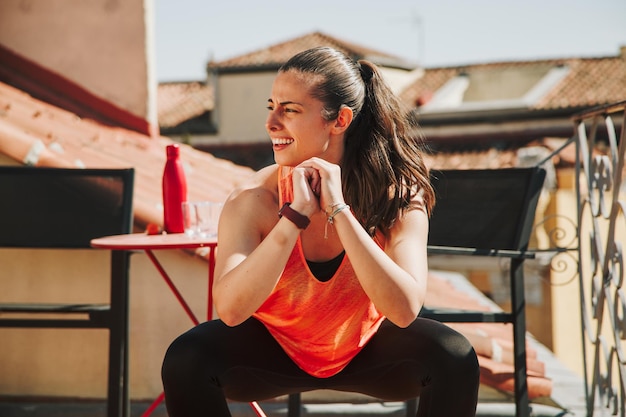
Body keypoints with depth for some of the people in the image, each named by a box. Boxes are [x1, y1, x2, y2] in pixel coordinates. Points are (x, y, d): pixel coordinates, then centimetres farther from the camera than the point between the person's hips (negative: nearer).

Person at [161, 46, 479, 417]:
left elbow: (405, 310, -33)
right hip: (274, 350, 0)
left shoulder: (398, 195, -20)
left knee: (454, 358, -26)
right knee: (186, 360, -27)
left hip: (365, 351, 0)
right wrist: (295, 215, -37)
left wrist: (338, 211, -35)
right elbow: (230, 310, -34)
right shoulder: (254, 201, -22)